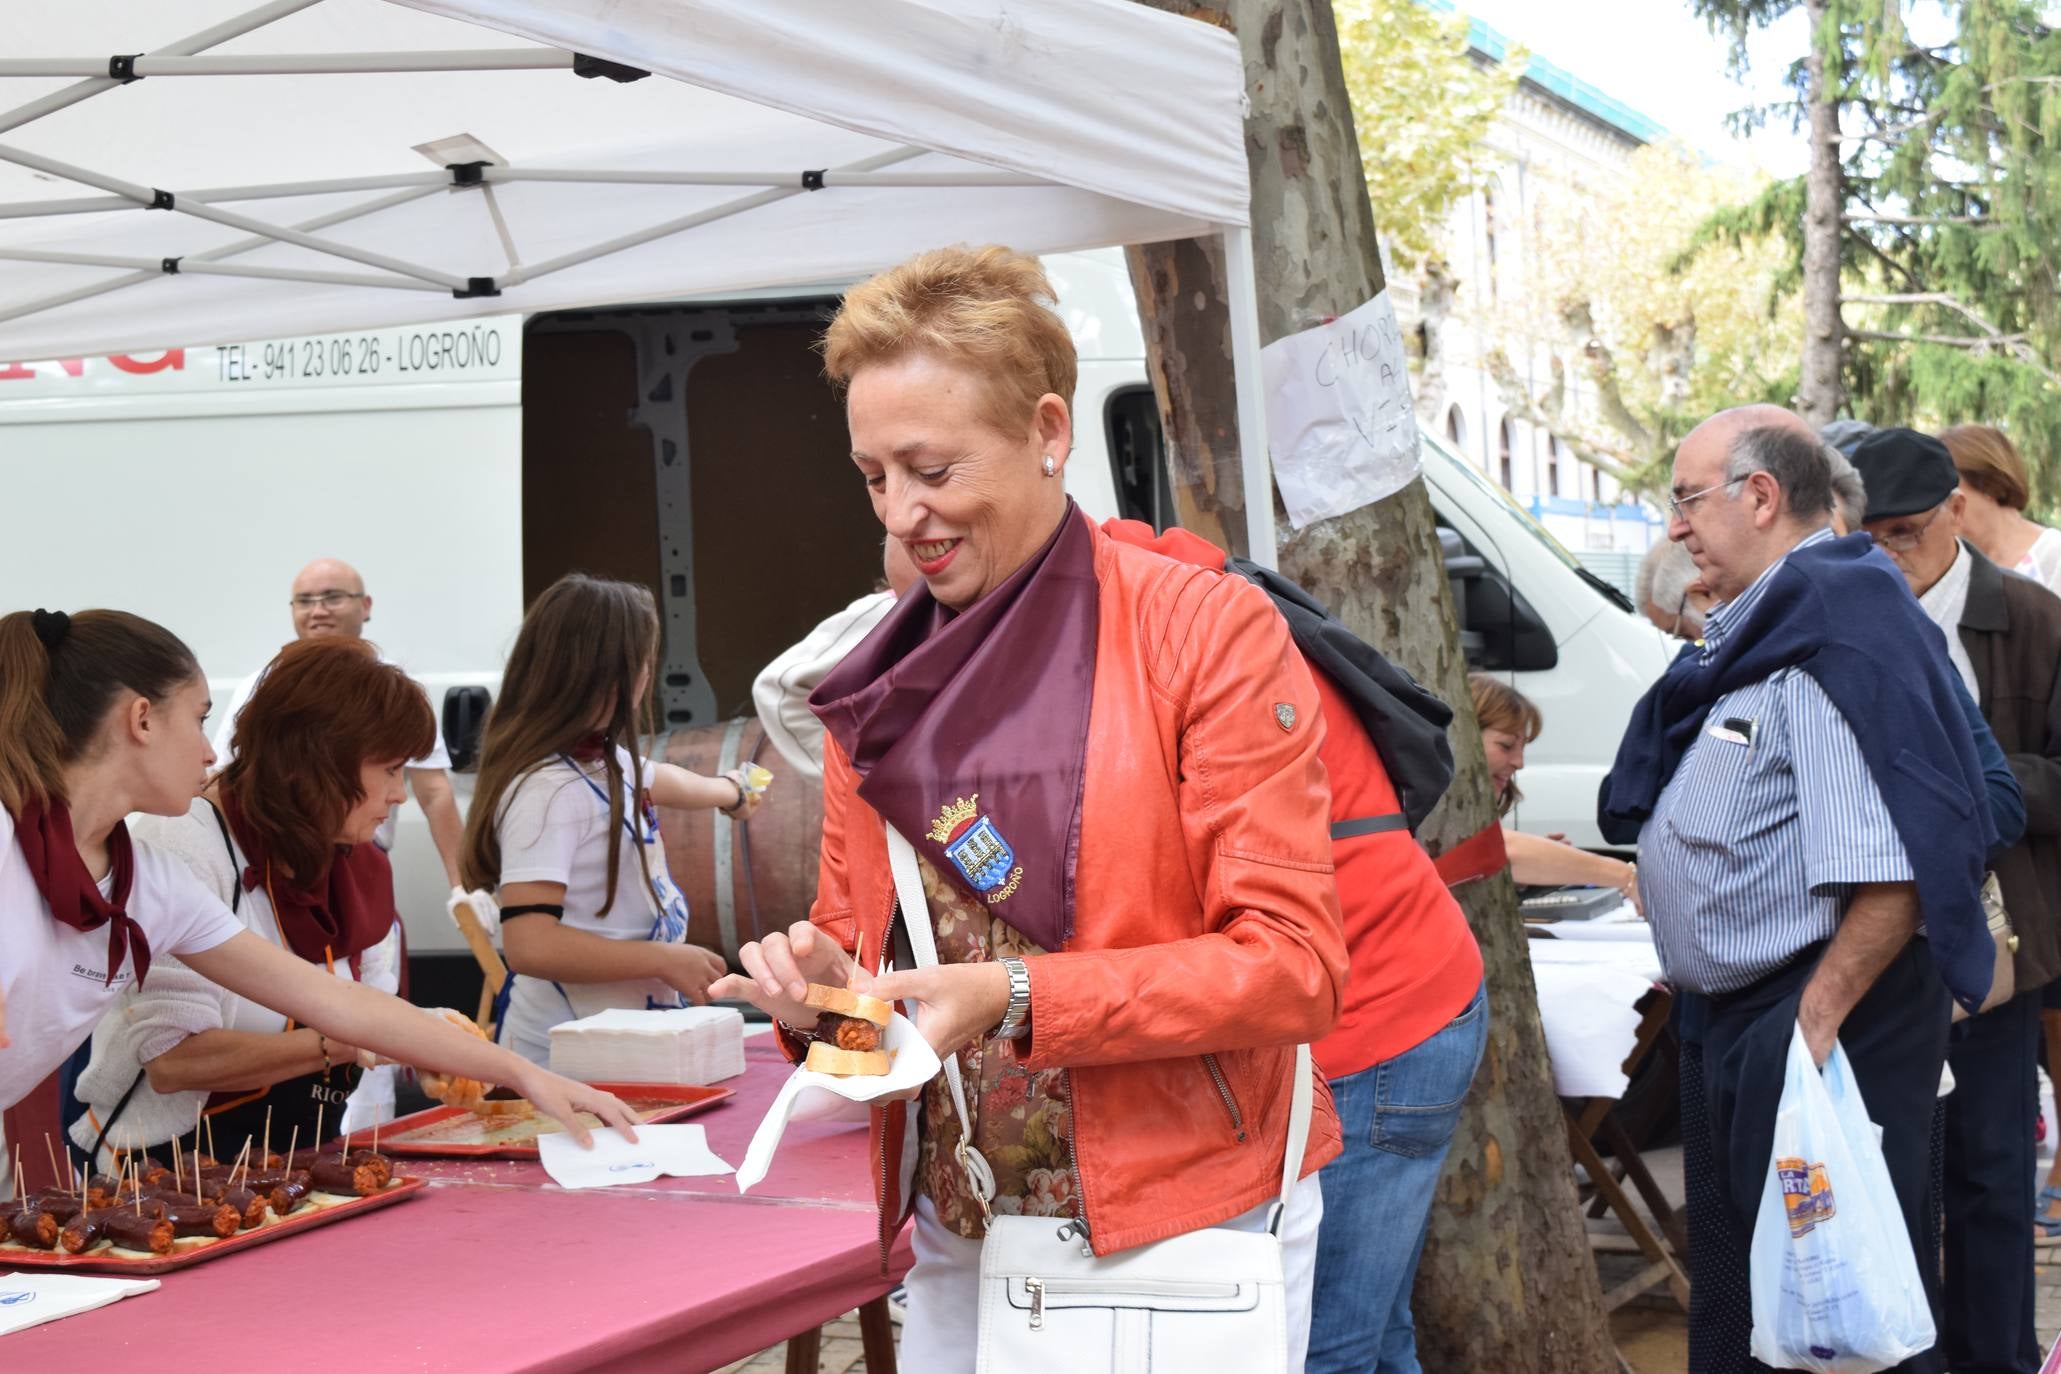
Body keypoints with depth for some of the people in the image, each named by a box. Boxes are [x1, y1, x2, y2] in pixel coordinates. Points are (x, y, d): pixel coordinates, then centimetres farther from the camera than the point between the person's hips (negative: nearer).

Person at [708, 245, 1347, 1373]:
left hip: (1181, 1233, -4)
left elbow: (1293, 966, -14)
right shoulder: (875, 684, 7)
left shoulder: (1208, 634, -9)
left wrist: (1016, 1002, -21)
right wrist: (817, 991, -8)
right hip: (953, 1242, 5)